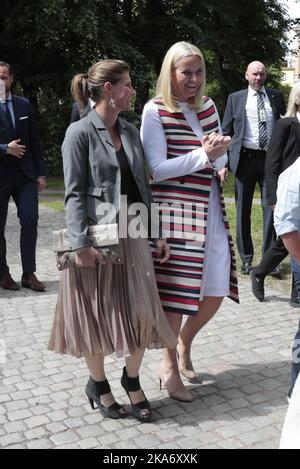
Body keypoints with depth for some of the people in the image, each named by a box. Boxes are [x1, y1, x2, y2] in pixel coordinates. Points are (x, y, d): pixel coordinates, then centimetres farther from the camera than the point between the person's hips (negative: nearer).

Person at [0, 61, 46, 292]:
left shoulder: (24, 105, 8)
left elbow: (34, 140, 8)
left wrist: (40, 173, 5)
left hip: (25, 175, 3)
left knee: (30, 220, -4)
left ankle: (29, 273, 7)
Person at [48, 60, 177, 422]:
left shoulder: (130, 132, 10)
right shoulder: (80, 133, -8)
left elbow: (142, 186, 12)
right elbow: (74, 194, -10)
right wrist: (81, 243, -18)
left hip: (132, 235, 6)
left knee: (141, 312, 5)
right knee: (97, 315, 7)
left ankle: (132, 379, 28)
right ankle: (98, 384, 29)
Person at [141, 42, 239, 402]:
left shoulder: (208, 106, 10)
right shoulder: (155, 111, -7)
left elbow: (219, 162, 15)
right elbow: (156, 169, -12)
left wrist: (219, 151, -8)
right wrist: (204, 154, -15)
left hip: (209, 209, 6)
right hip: (174, 210, -6)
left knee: (216, 291, 7)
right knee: (177, 291, 1)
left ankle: (184, 343, 35)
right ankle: (169, 364, 23)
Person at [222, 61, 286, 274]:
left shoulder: (277, 96, 9)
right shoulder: (235, 98, 6)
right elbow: (226, 132, 6)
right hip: (245, 158, 0)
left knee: (271, 207, 1)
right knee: (243, 210, 5)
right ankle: (246, 258, 16)